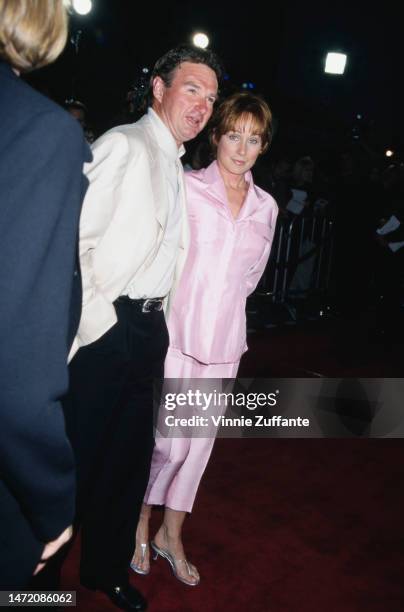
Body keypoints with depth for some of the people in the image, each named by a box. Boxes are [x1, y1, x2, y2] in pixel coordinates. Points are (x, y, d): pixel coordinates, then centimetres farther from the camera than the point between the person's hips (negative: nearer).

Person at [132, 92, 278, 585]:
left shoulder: (266, 207, 6)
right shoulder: (184, 187, -6)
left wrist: (221, 302, 12)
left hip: (224, 339, 4)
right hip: (176, 331, -4)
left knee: (200, 439, 12)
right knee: (170, 442, -1)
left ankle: (170, 535, 32)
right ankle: (140, 520, 29)